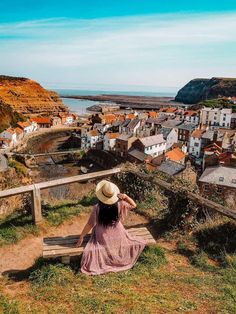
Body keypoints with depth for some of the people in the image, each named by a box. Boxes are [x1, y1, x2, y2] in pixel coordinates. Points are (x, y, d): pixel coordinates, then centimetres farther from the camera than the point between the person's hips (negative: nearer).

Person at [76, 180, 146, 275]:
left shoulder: (97, 208, -23)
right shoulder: (119, 205, -17)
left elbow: (90, 225, -14)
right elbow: (133, 205, 2)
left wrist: (81, 237, -1)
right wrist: (126, 197, -13)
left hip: (103, 239, -1)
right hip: (118, 237, 1)